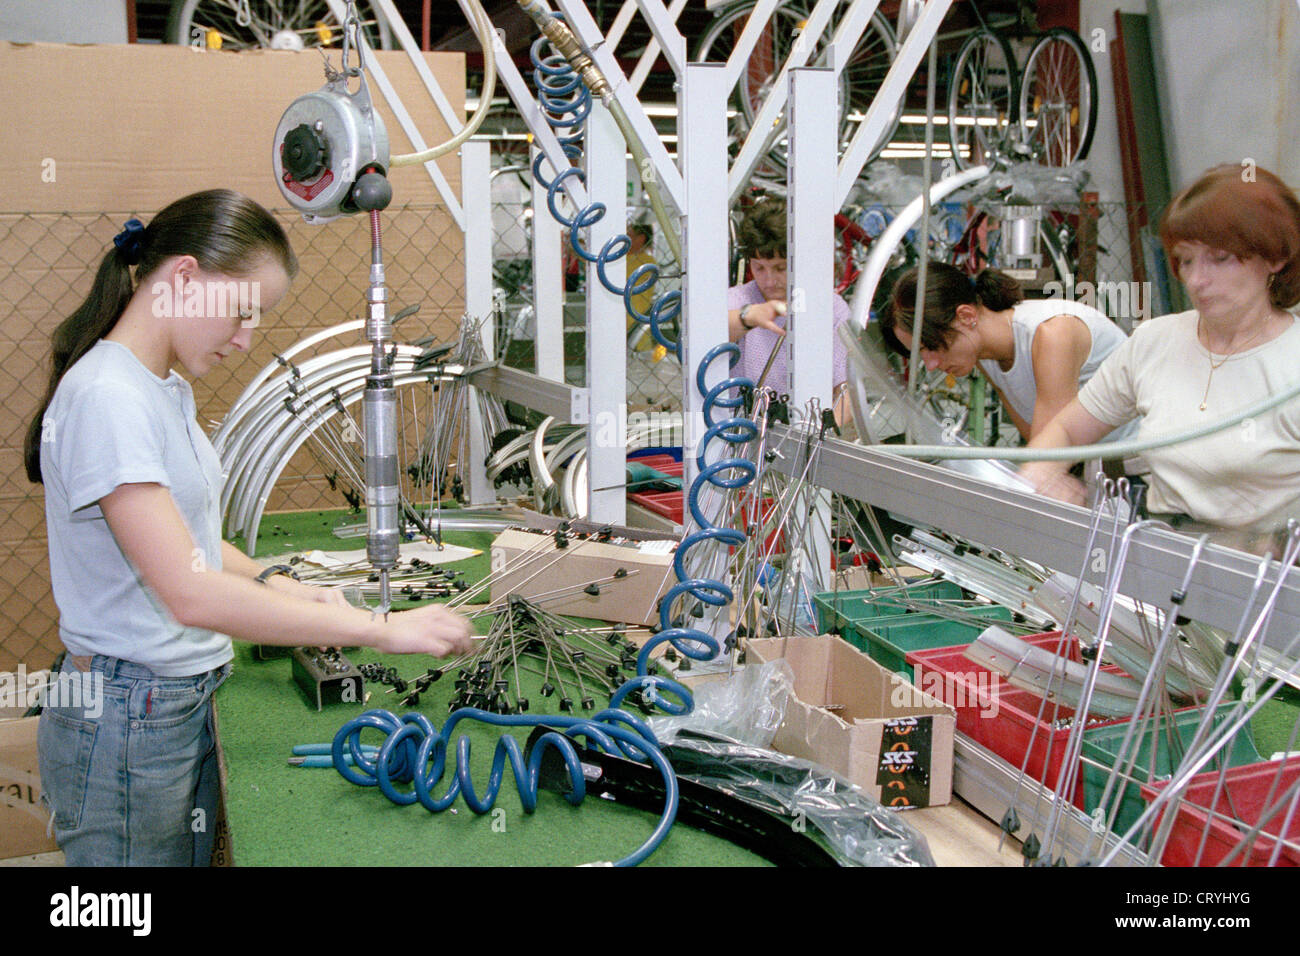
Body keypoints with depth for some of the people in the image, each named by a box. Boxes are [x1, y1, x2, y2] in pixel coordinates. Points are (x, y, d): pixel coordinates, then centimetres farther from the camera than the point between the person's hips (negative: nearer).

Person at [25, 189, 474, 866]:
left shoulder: (167, 388, 9)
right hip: (125, 728, -9)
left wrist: (276, 585, -1)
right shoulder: (105, 398, -22)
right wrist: (380, 628, -26)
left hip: (186, 702, 9)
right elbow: (191, 595, -29)